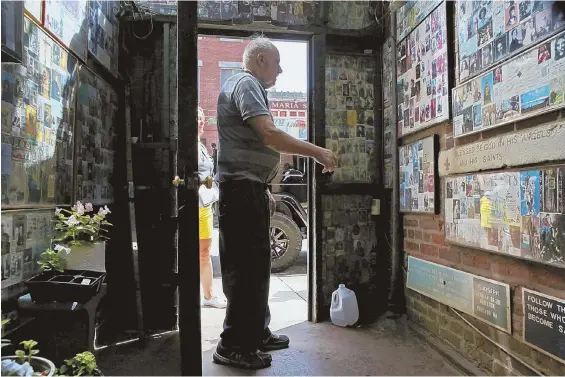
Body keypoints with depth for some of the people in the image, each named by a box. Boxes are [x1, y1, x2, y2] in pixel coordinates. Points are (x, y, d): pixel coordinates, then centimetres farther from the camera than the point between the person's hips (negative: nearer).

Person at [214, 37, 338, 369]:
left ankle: (257, 334, 25)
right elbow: (270, 135, -24)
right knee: (247, 267, -7)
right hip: (242, 188, -11)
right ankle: (233, 346, 4)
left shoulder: (249, 87, 24)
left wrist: (264, 190, 24)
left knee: (256, 265, 14)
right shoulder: (245, 83, -9)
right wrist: (318, 152, -18)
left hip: (249, 188, 11)